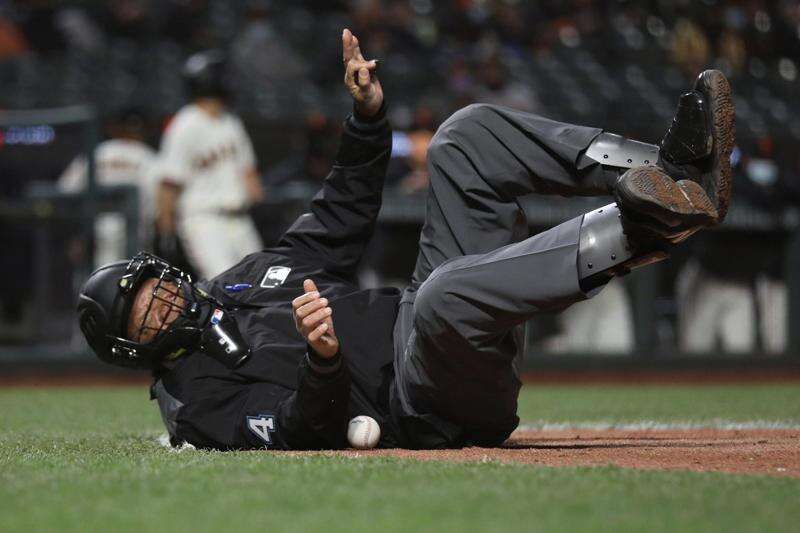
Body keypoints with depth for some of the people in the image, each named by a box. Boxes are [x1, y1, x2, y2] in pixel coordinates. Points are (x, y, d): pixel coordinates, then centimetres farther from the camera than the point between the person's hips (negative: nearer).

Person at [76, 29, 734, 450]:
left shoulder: (246, 273, 21)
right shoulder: (193, 397, -4)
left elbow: (341, 219, 25)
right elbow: (302, 438, -18)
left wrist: (367, 117, 11)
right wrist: (322, 360, -38)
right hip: (426, 408, -9)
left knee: (468, 133, 1)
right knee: (444, 291, -45)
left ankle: (667, 173, -16)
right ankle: (647, 225, -36)